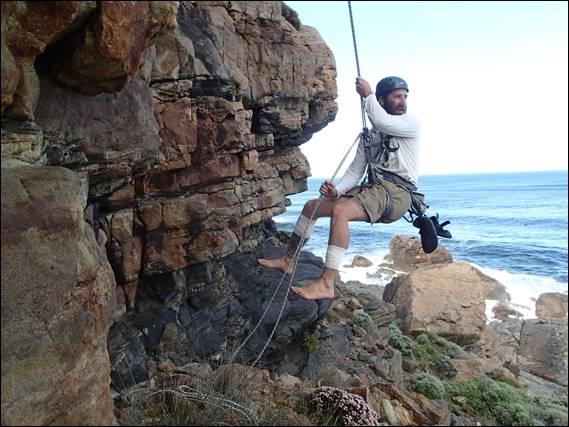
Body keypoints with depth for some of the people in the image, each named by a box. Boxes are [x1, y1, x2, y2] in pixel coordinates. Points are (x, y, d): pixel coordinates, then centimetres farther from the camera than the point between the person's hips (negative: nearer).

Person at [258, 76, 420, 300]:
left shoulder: (411, 123, 1)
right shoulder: (369, 135, 19)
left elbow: (383, 122, -21)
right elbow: (356, 170, 12)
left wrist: (367, 94, -4)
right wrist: (336, 190, -7)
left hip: (395, 193, -7)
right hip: (371, 189, 7)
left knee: (340, 210, -33)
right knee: (311, 206, 6)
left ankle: (326, 283, -32)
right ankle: (287, 260, 17)